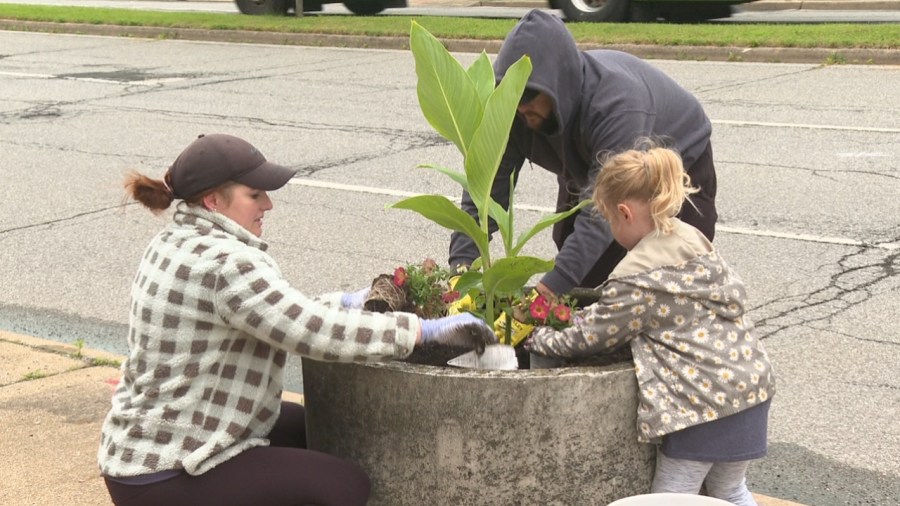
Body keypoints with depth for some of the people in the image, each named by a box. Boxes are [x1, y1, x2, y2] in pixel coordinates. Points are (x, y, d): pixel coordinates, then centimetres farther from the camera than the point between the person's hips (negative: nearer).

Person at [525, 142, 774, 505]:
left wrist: (536, 338, 12)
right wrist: (594, 311, 19)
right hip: (751, 385, 9)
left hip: (702, 398, -9)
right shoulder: (692, 239, 10)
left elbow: (589, 338, -3)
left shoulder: (637, 278, -14)